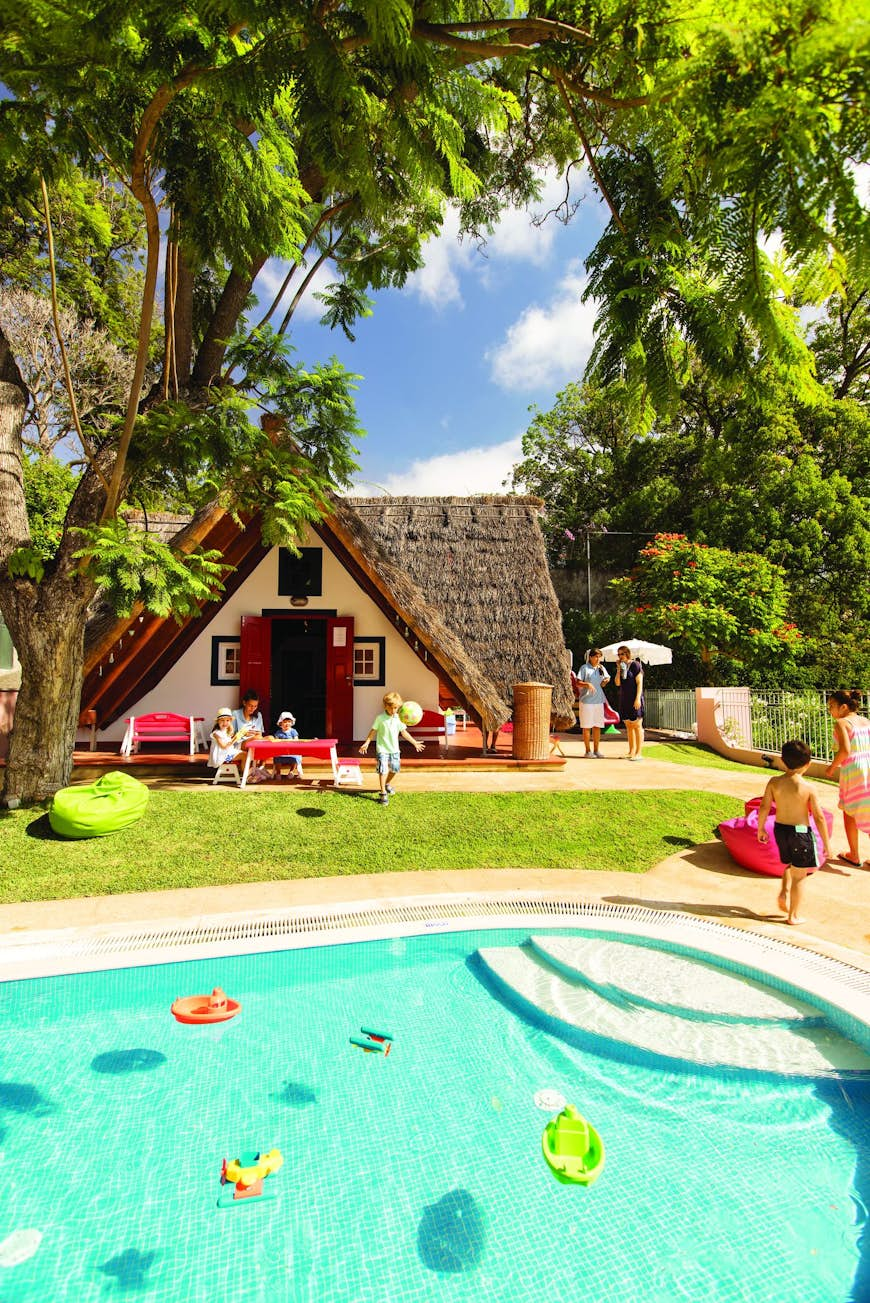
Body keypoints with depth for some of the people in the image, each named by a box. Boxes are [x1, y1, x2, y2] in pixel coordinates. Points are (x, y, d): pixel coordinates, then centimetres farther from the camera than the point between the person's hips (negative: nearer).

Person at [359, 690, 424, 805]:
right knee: (383, 770, -10)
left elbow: (404, 732, 9)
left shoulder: (398, 718, 0)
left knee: (394, 769, 14)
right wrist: (366, 743, -11)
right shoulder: (380, 718, -11)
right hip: (382, 749, -5)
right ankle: (383, 793, 0)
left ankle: (387, 784, 42)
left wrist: (414, 742, 11)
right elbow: (373, 731, -6)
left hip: (394, 749, 5)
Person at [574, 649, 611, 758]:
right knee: (587, 726, 0)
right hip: (586, 701, -5)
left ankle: (596, 750, 16)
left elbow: (607, 678, 23)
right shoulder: (584, 668, -5)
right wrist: (587, 684, -28)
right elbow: (578, 683, -9)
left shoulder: (601, 668, 11)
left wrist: (606, 680, -1)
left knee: (597, 726, 8)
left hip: (599, 701, 6)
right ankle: (588, 750, 7)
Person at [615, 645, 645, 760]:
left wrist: (638, 698, -18)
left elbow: (639, 683, -10)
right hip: (624, 699, 7)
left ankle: (638, 753, -3)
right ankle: (631, 752, 16)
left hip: (634, 699, -7)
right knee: (628, 726, 10)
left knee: (637, 725, -5)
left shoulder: (635, 665, -6)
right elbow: (618, 683, 6)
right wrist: (618, 669, -3)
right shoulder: (621, 667, 13)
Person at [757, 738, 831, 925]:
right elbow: (819, 817, -11)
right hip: (800, 832, -3)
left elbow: (764, 807, -5)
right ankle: (794, 915, 18)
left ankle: (784, 893, 13)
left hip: (780, 829, 4)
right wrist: (826, 844, -1)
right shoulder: (808, 788, -15)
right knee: (799, 875, 10)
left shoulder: (774, 782, -7)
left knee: (790, 865, 30)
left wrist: (760, 829, 10)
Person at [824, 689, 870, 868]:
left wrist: (832, 767, -7)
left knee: (849, 812, 13)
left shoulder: (841, 723, -10)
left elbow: (845, 750, -21)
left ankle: (854, 856, 22)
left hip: (853, 771, -6)